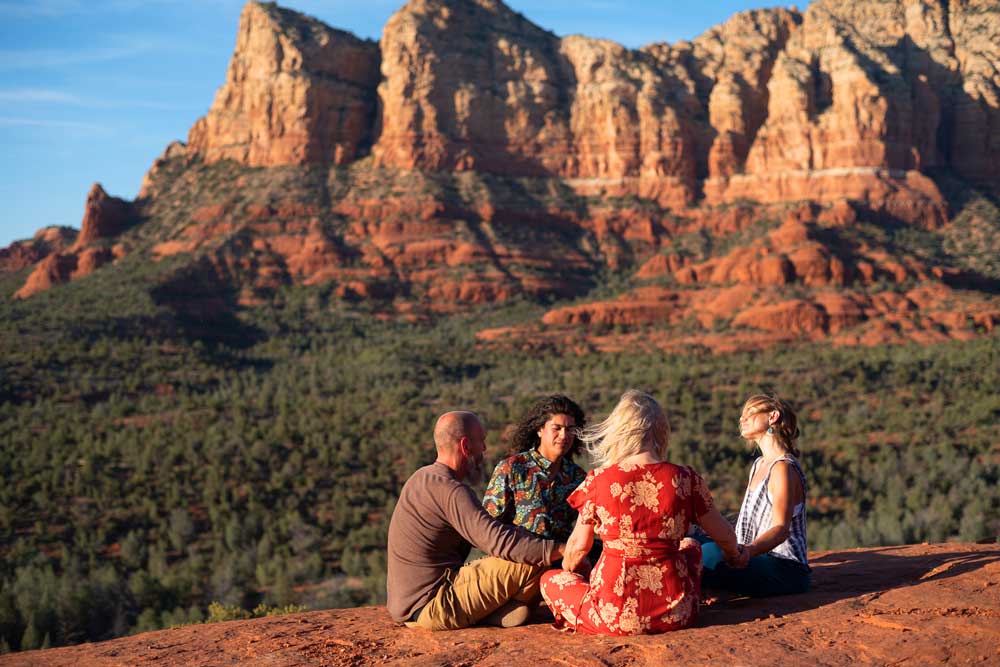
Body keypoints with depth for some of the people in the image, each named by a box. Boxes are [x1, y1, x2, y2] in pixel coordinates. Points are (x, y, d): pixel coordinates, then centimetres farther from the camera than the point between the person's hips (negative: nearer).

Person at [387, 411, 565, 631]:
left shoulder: (423, 477, 14)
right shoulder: (450, 491, -18)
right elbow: (500, 542, -27)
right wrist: (561, 549, -25)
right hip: (433, 608, -10)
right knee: (534, 561, -17)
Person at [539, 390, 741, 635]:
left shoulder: (598, 481, -8)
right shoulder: (685, 479, -5)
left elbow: (579, 545, 6)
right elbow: (724, 535, 9)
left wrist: (566, 568, 30)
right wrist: (734, 553, 34)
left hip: (613, 617, -2)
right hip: (675, 616, 2)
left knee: (550, 580, 26)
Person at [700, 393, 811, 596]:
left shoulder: (783, 468, -11)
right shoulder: (758, 465, 19)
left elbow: (781, 529, -23)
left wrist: (749, 550, -41)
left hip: (786, 571, -9)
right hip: (760, 561, 9)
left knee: (711, 553, -32)